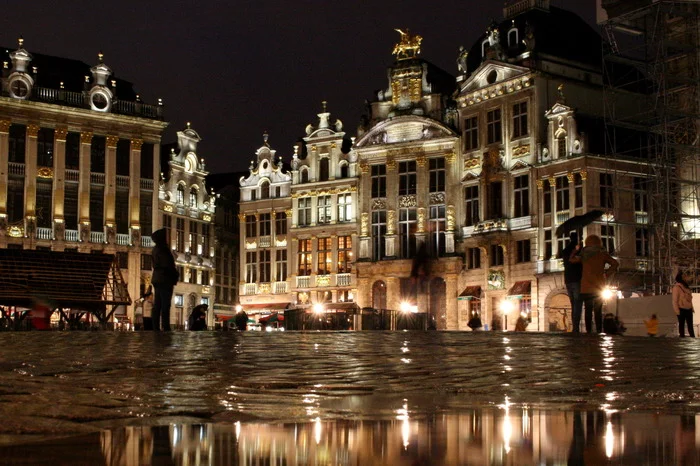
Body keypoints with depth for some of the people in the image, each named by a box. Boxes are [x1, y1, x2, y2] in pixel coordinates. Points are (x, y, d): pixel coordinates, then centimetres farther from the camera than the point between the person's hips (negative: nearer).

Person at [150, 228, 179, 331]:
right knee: (165, 305, -9)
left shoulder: (155, 249, 14)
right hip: (165, 280, -9)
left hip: (156, 279, 9)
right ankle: (165, 327, -12)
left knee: (157, 305, 7)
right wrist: (175, 276, -1)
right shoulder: (162, 249, -14)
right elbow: (168, 265, -16)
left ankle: (156, 327, 6)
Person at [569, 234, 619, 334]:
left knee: (588, 310, 3)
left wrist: (576, 250, 28)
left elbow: (571, 259, 14)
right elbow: (615, 264, -5)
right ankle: (599, 331, -4)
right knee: (598, 311, 3)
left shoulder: (584, 255, 4)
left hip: (586, 287, 1)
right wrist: (607, 274, 2)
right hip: (599, 286, -1)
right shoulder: (602, 254, 1)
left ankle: (589, 331, -4)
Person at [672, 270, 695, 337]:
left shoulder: (686, 286, 13)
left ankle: (693, 337, 14)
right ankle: (682, 337, 5)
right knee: (682, 324, 1)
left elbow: (689, 298, 17)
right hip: (681, 309, -8)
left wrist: (692, 308, 13)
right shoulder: (677, 287, -11)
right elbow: (675, 300, -13)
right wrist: (677, 310, -17)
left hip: (688, 309, 8)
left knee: (690, 325, 10)